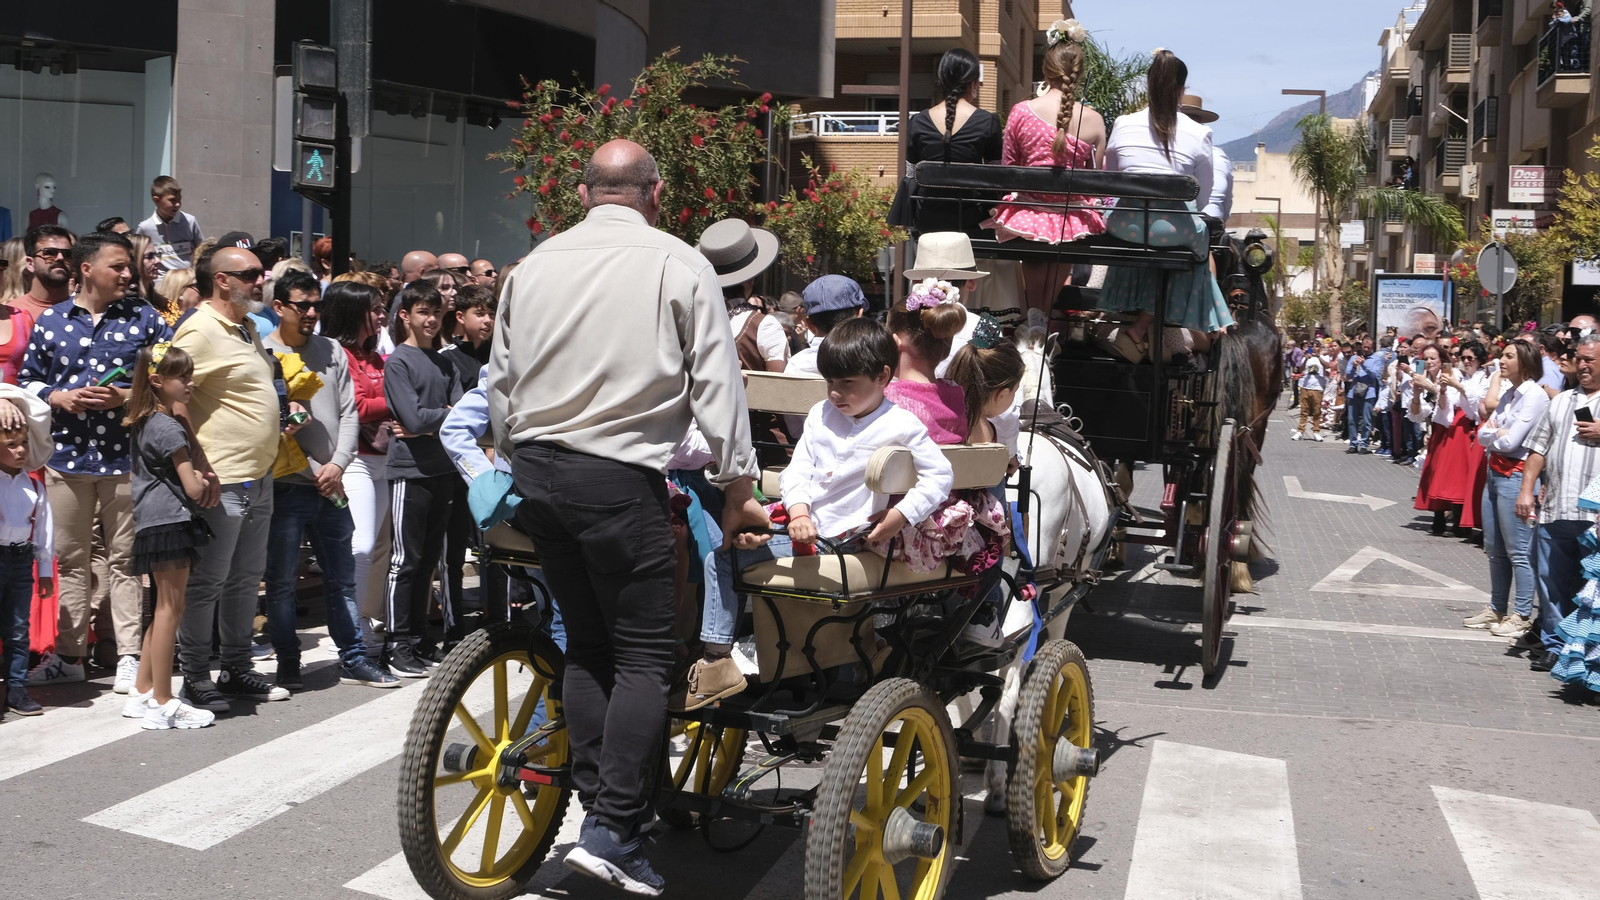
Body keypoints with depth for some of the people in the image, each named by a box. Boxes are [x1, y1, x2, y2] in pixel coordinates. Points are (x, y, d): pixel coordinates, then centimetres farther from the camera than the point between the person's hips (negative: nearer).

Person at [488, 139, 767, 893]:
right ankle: (613, 831, -6)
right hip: (617, 476, -5)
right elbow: (716, 384, -5)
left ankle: (600, 802, 18)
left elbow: (499, 384, 14)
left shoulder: (534, 265, 10)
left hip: (533, 469, 6)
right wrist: (738, 487, 3)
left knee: (585, 642, 16)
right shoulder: (679, 265, -4)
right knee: (643, 655, 0)